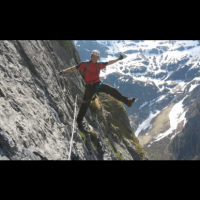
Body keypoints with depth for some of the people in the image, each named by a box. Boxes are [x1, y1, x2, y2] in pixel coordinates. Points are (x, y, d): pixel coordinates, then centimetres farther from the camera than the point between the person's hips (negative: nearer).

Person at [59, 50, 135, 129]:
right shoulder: (84, 64, -6)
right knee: (85, 104, -1)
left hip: (98, 84, 4)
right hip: (89, 87, -4)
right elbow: (74, 68, -8)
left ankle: (127, 101, 7)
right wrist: (64, 71, -18)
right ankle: (79, 121, 11)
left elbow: (109, 63, 18)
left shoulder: (99, 65, 5)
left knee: (112, 90, -3)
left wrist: (118, 59, 21)